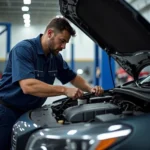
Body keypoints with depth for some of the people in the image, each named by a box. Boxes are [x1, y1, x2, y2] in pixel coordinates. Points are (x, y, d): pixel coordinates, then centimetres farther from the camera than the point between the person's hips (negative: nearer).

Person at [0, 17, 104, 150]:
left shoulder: (55, 57, 1)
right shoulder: (23, 49, -22)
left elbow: (73, 78, 15)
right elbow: (28, 86, -35)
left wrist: (90, 89, -4)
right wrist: (65, 90, -33)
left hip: (30, 112, 7)